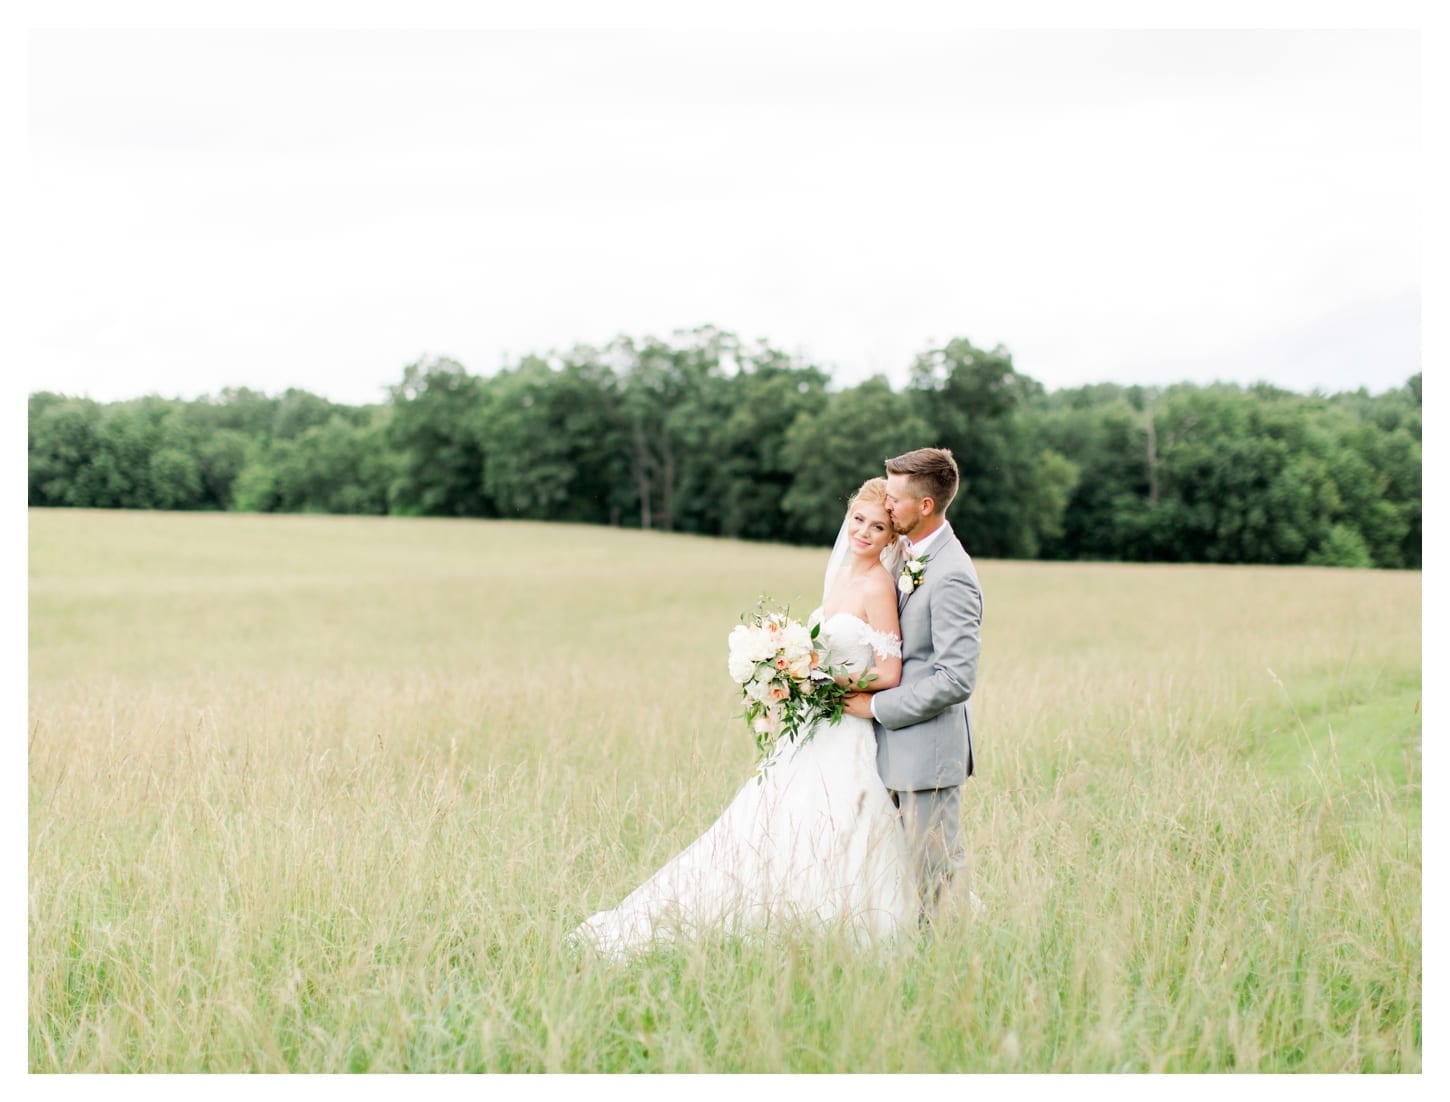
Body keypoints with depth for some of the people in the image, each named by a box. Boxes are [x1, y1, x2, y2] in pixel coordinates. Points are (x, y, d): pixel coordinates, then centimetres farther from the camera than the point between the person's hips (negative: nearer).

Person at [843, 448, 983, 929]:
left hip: (928, 749, -9)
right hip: (900, 746, 9)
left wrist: (877, 706, -16)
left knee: (937, 872, -1)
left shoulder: (951, 576, -20)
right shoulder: (910, 555, 10)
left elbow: (956, 679, -24)